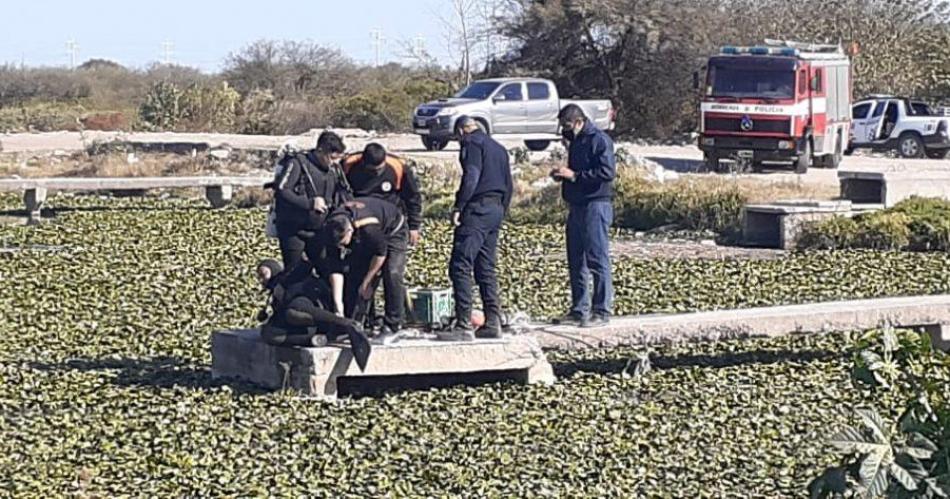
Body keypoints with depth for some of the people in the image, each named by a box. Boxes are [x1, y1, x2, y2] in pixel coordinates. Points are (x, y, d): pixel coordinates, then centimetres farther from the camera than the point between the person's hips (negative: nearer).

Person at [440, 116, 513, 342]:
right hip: (496, 209, 9)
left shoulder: (472, 143, -3)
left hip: (477, 208, -9)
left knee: (460, 266, -11)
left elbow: (471, 176, -18)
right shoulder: (498, 148, 23)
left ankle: (464, 326, -17)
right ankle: (493, 322, 11)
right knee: (486, 269, 14)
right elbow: (508, 185, 24)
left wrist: (458, 207, -19)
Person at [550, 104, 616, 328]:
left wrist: (574, 175, -19)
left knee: (597, 259, -8)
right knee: (576, 261, 11)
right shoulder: (575, 142, 18)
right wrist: (563, 175, 6)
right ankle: (579, 310, 17)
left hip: (595, 206, -10)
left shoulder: (599, 140, -11)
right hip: (577, 207, 10)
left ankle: (602, 311, -5)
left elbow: (608, 172, -20)